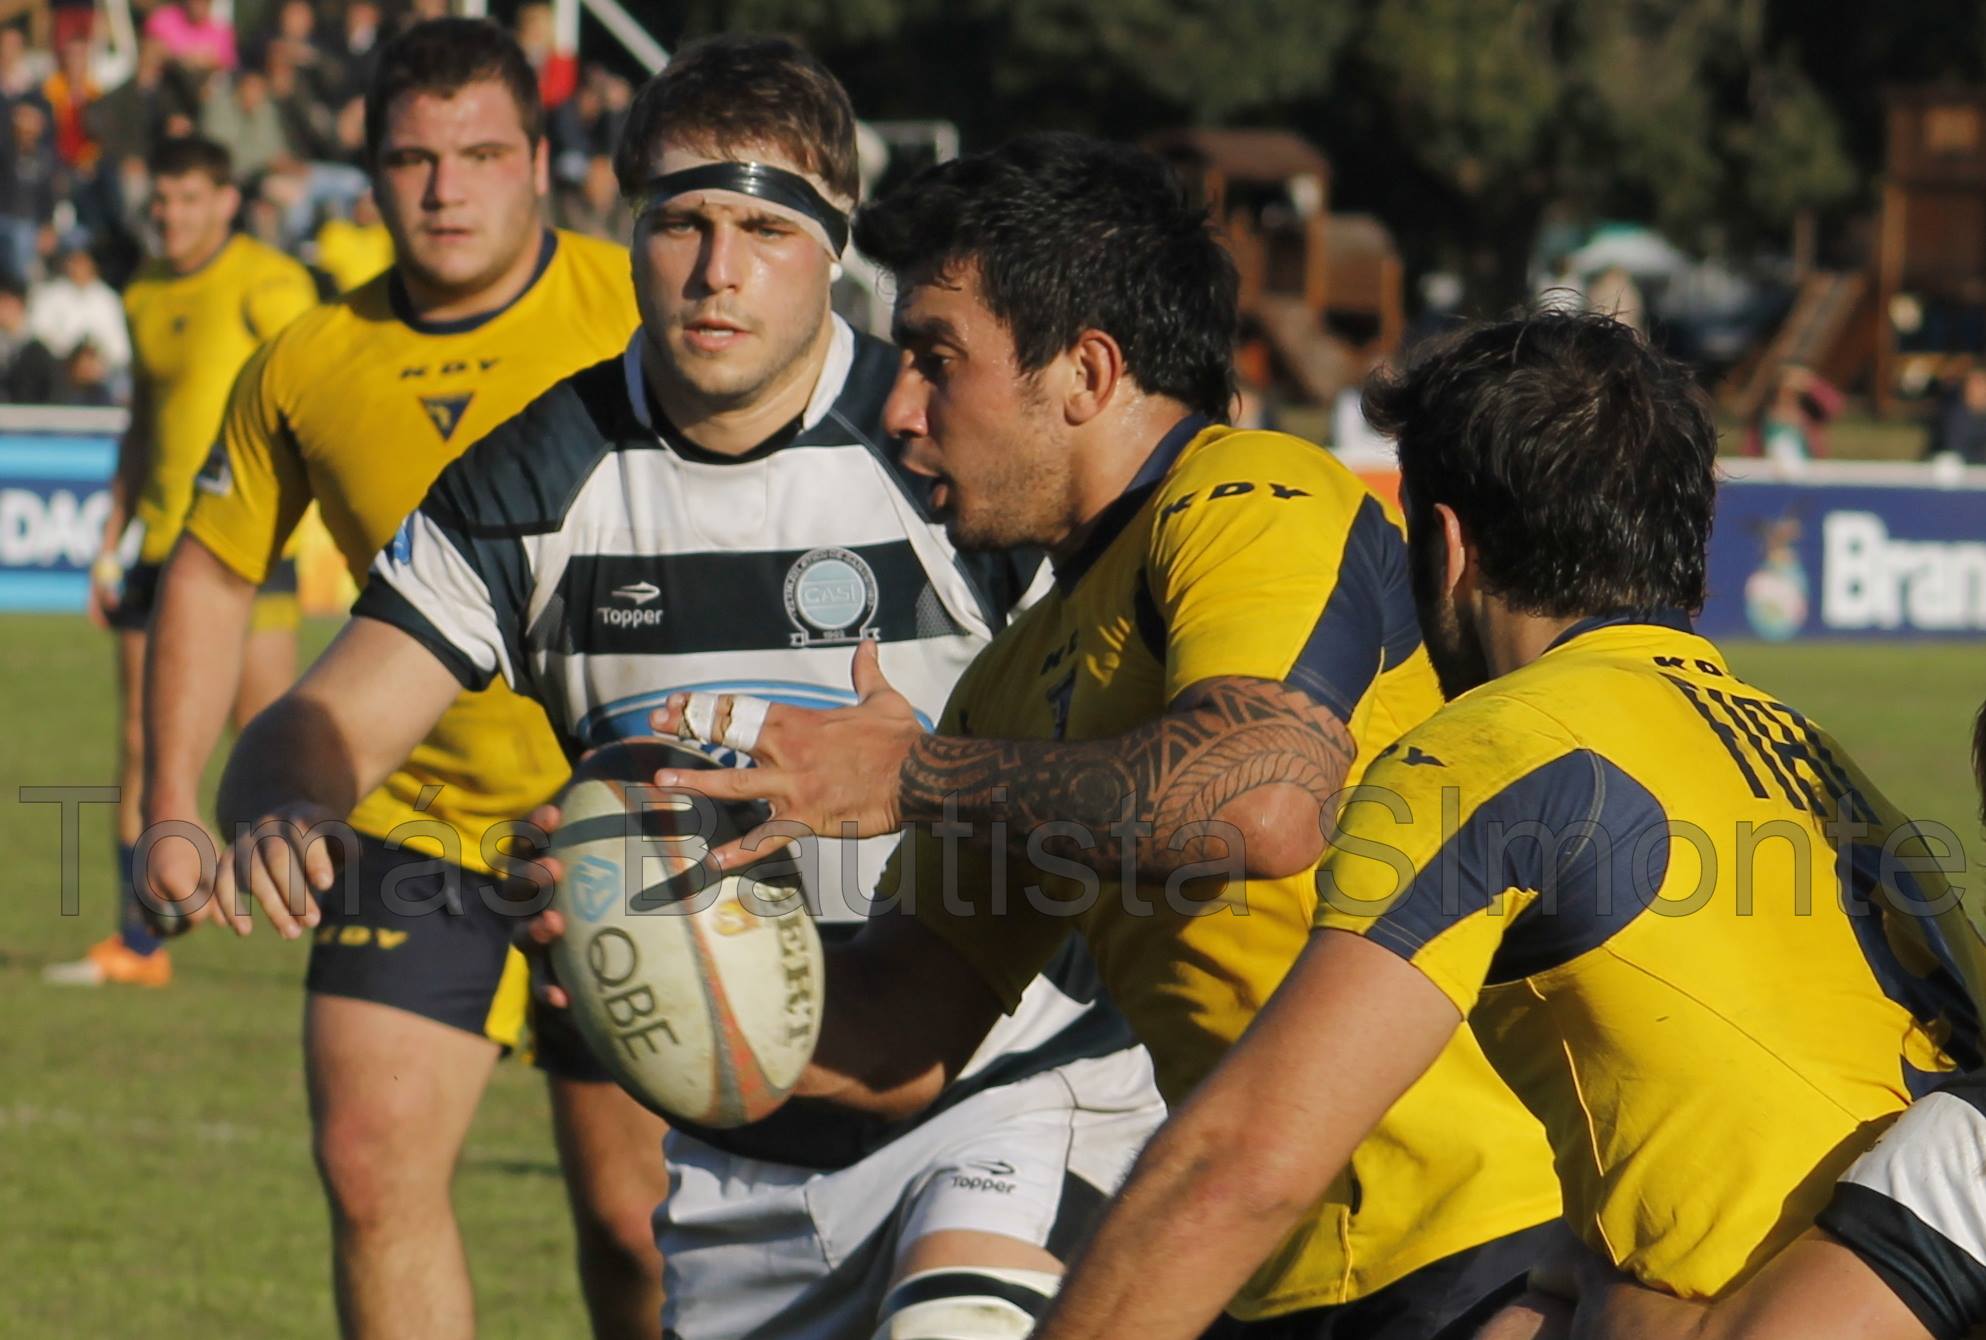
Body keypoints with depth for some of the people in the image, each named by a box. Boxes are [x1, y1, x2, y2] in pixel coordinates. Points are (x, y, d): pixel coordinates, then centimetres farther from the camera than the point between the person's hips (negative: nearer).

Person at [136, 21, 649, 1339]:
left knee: (636, 1210, 0)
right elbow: (214, 574, 13)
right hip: (415, 826, 3)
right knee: (374, 1168, -7)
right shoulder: (308, 367, 1)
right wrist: (173, 813, 7)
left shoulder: (640, 316, -10)